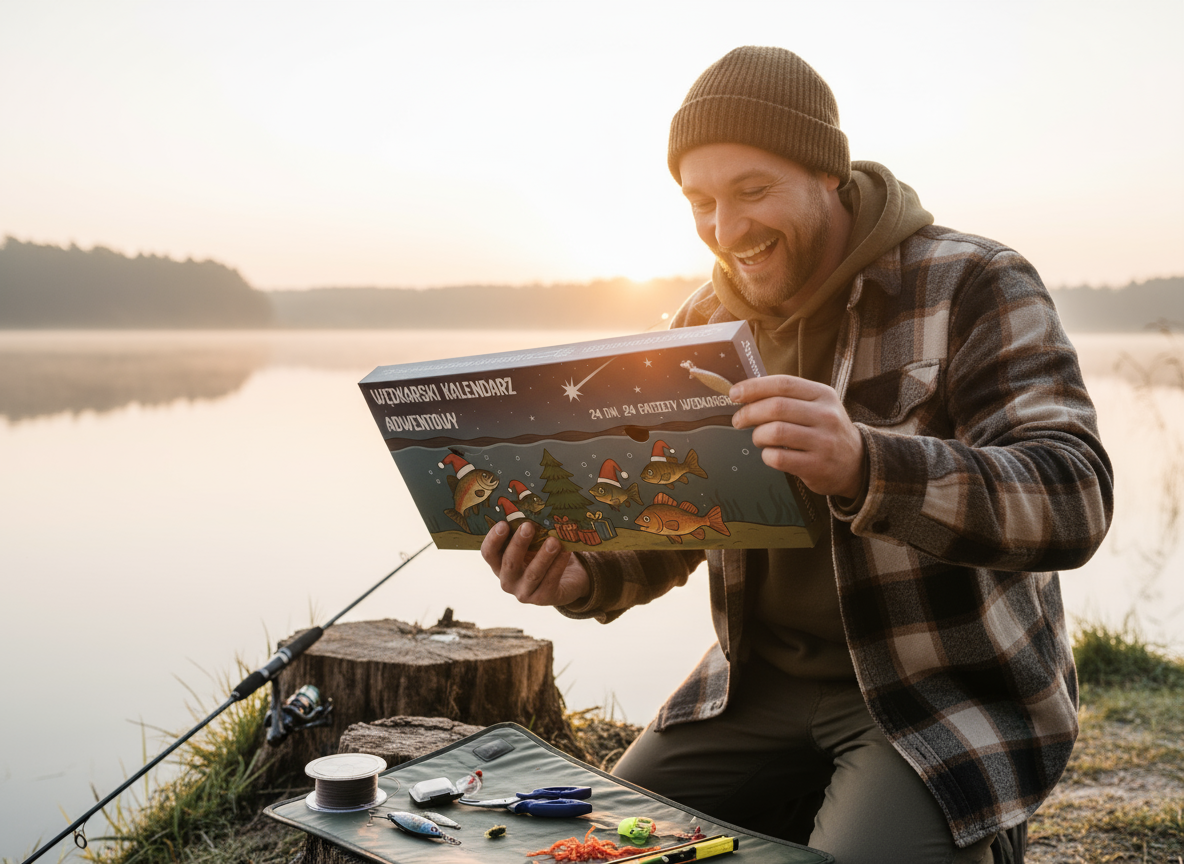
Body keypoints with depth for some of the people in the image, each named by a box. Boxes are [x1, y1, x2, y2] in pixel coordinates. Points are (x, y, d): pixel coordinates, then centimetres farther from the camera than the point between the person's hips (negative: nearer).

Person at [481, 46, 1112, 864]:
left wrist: (864, 468, -42)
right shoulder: (706, 320, 5)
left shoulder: (974, 285, -11)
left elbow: (1074, 497, -24)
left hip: (946, 689, -5)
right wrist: (583, 576, -12)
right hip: (763, 681, 5)